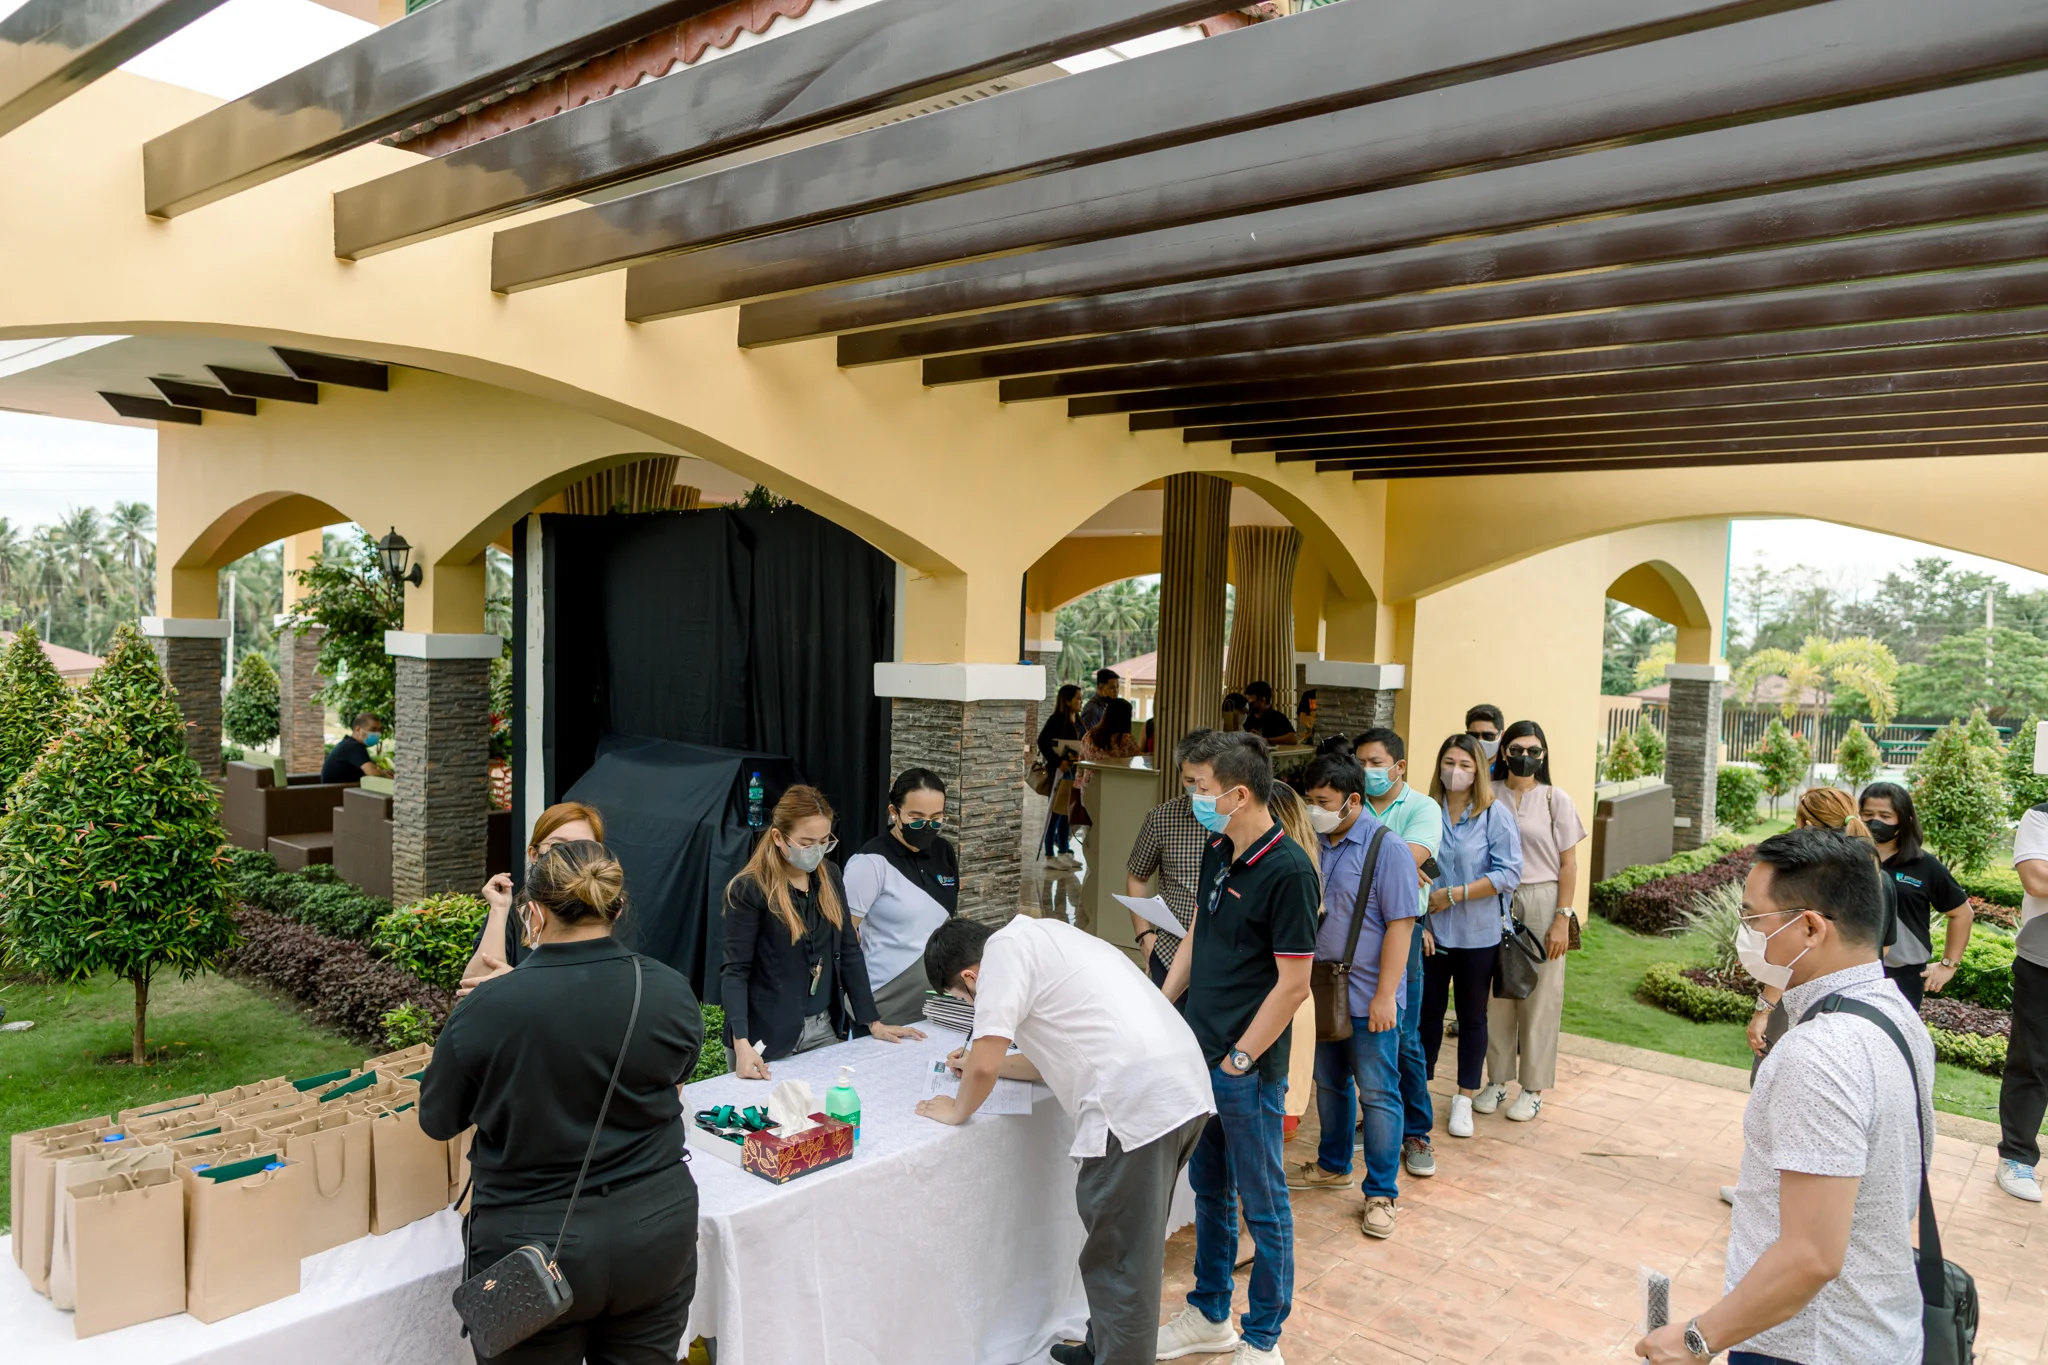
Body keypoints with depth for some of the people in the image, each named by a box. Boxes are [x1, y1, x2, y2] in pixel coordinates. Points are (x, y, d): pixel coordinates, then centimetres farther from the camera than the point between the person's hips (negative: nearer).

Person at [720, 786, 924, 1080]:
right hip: (767, 1035, -5)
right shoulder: (749, 889, -13)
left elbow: (849, 951, 7)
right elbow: (736, 971, -15)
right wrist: (742, 1044, -27)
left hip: (823, 1028, 5)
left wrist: (874, 1022, 5)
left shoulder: (829, 876, 3)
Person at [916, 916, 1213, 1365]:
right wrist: (979, 1065, 34)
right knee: (1133, 1247, 24)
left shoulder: (1004, 949, -4)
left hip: (1138, 1105, -10)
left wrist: (958, 1109, 9)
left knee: (1117, 1263, 4)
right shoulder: (1040, 940, 24)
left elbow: (984, 1065, -10)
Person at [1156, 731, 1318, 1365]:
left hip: (1248, 1069, -8)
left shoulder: (1288, 872, -20)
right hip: (1199, 1053, 8)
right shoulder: (1217, 854, 5)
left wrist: (1239, 1060, -14)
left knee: (1262, 1203, 8)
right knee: (1209, 1188, 20)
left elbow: (1293, 984, -18)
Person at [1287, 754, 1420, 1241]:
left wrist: (1385, 995, -19)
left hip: (1367, 996, -6)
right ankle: (1332, 1165, 38)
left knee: (1378, 1094, 3)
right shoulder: (1316, 844, 4)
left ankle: (1381, 1193, 14)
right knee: (1329, 1083, 20)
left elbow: (1399, 925, -16)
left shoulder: (1386, 848, -14)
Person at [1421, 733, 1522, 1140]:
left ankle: (1464, 1099, 24)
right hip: (1431, 932, 2)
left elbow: (1508, 873, -13)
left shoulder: (1495, 814, -7)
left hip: (1477, 934, -1)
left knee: (1472, 1016, 11)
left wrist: (1453, 895, -15)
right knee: (1427, 1011, 9)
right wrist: (1419, 921, -6)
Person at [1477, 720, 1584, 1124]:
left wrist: (1562, 920, -6)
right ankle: (1497, 1080, 21)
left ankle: (1533, 1088, 17)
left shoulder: (1555, 800, -1)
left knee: (1539, 997, 4)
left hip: (1541, 902, -1)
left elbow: (1568, 865, -1)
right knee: (1496, 994, 7)